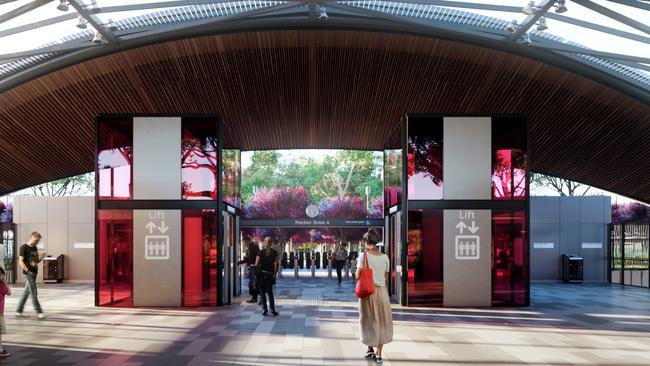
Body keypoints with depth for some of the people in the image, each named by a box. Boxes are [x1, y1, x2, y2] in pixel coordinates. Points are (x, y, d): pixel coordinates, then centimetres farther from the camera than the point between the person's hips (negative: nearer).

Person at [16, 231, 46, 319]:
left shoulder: (35, 248, 13)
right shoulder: (24, 247, -8)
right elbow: (20, 261, -14)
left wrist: (41, 257, -1)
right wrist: (27, 271, -24)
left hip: (34, 273, 7)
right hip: (28, 274, -7)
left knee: (27, 292, 12)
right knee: (34, 293, -6)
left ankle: (19, 311, 21)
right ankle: (39, 312, -4)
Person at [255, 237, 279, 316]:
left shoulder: (261, 252, -5)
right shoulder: (274, 253, 0)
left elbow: (256, 264, -6)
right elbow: (275, 264, -4)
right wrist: (274, 273, 1)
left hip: (261, 273, -2)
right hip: (270, 274, 2)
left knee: (262, 292, 7)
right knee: (270, 292, 11)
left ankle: (265, 309, 4)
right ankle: (272, 309, 0)